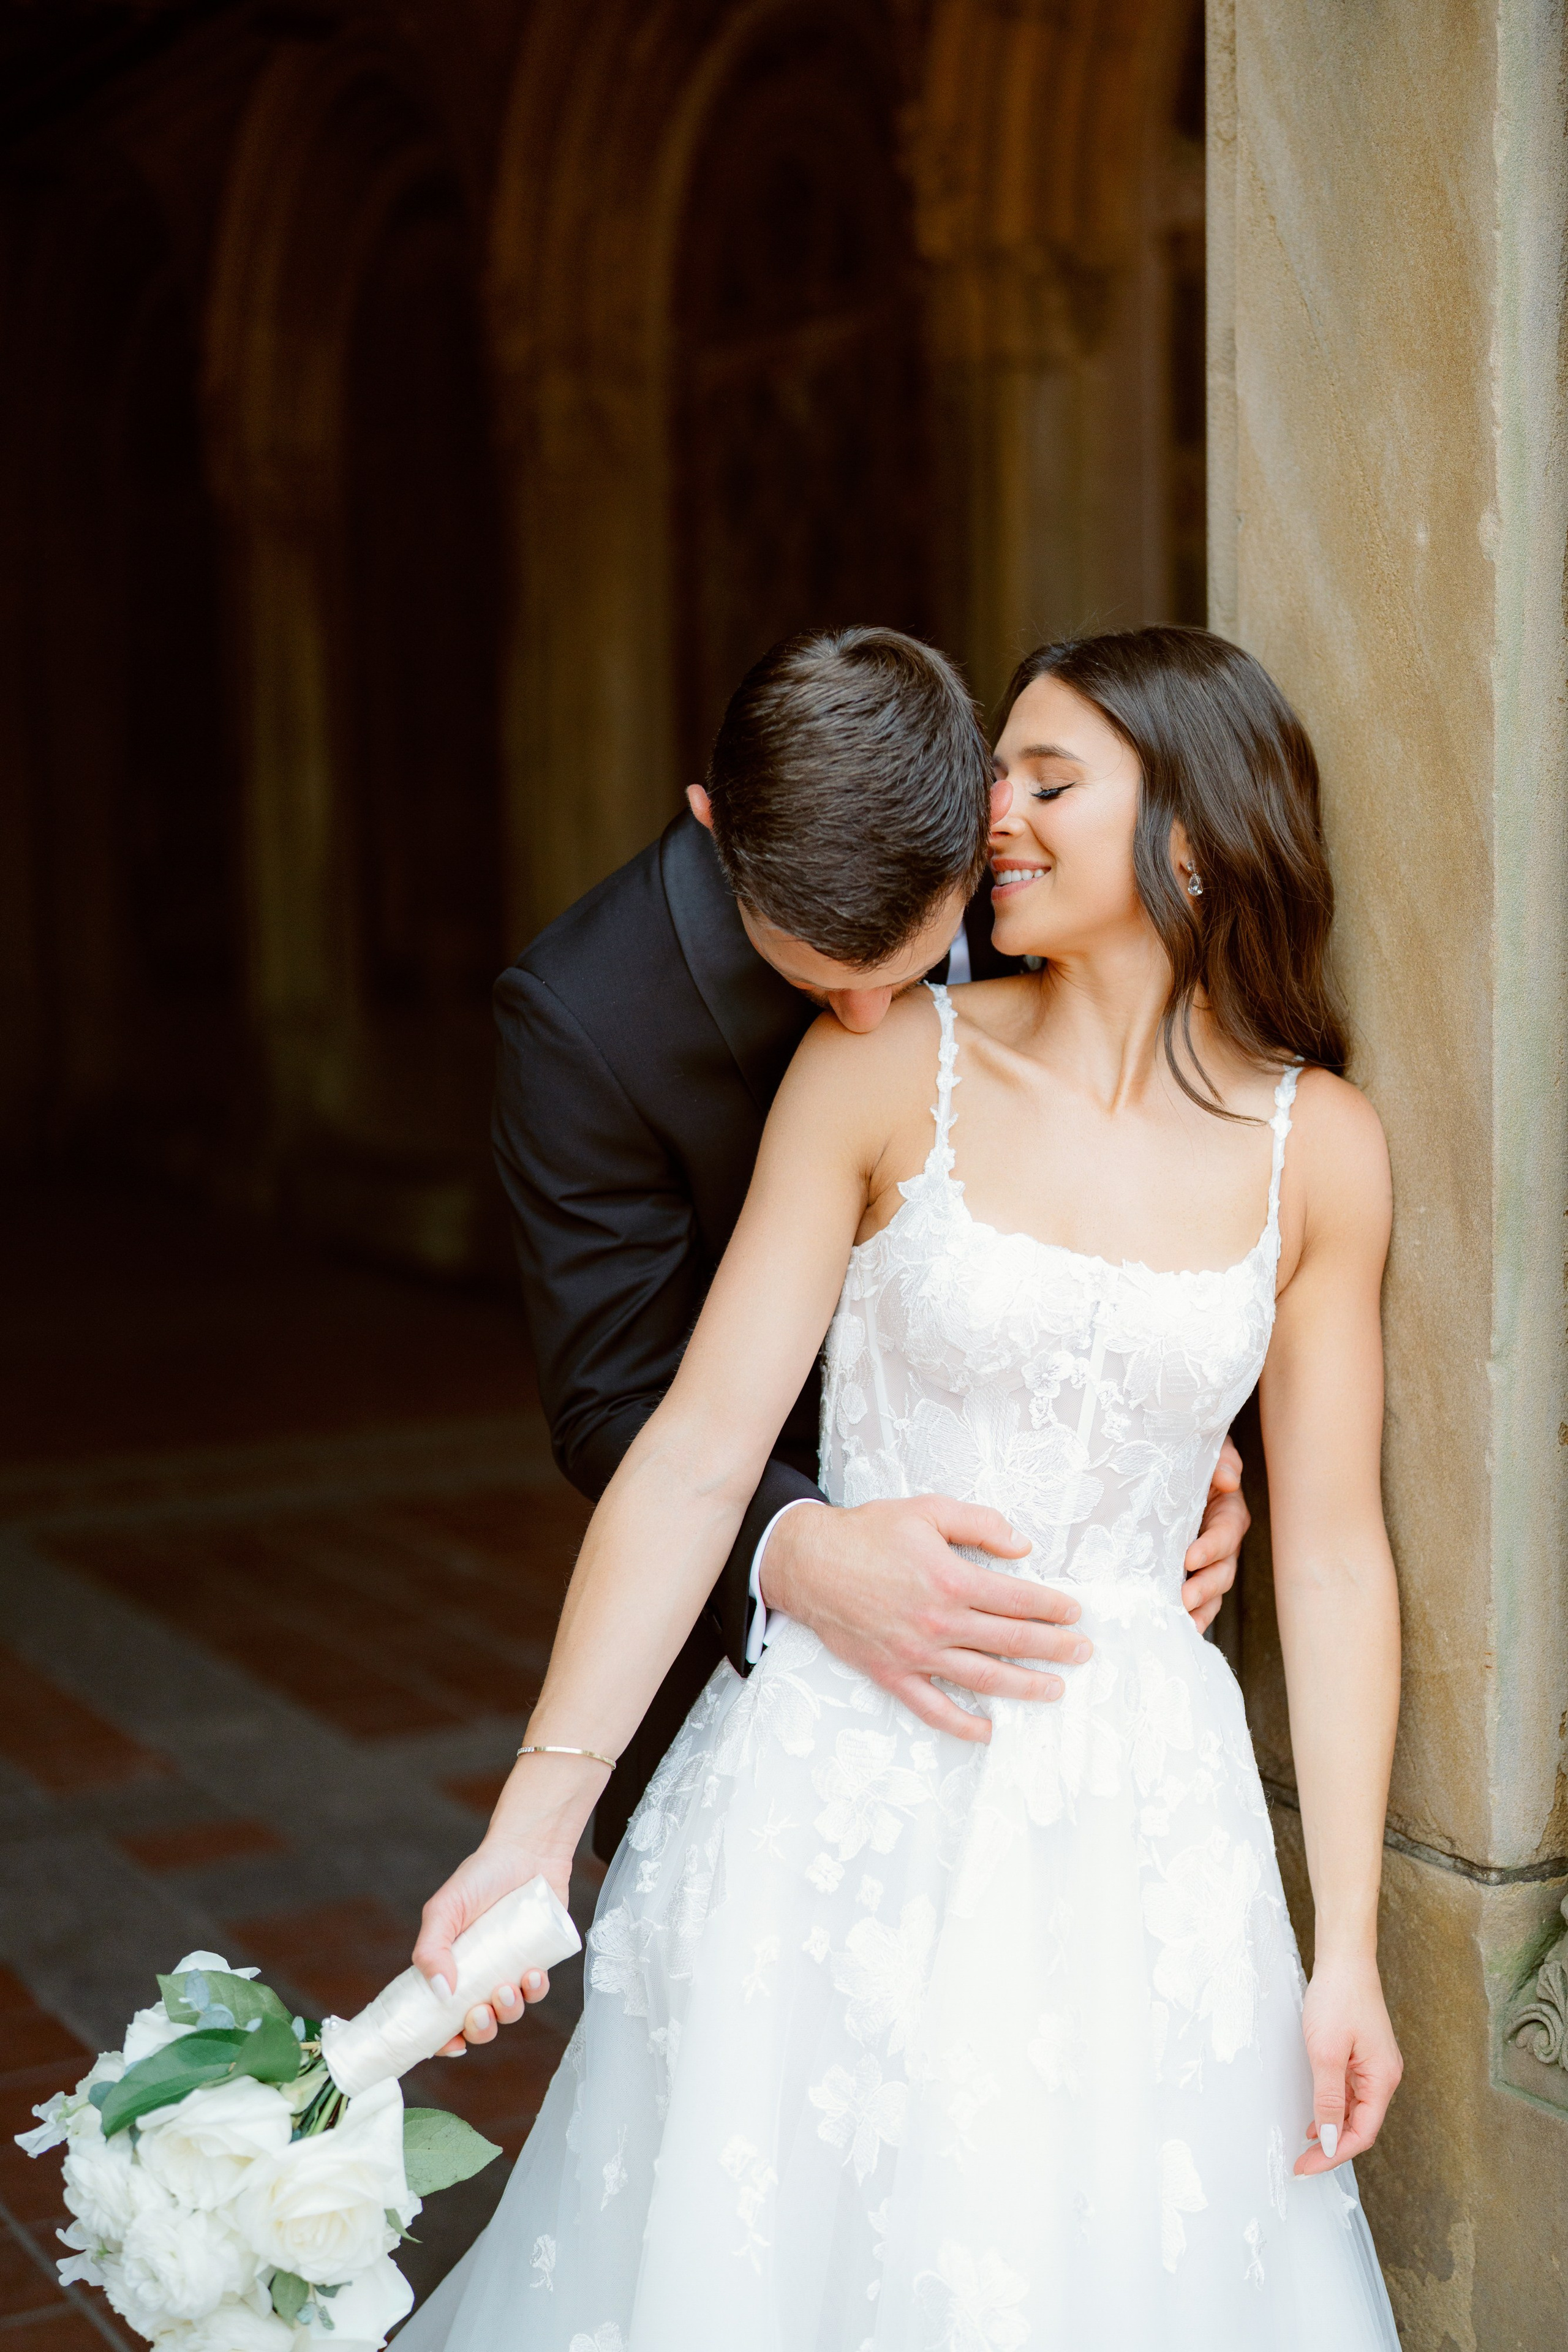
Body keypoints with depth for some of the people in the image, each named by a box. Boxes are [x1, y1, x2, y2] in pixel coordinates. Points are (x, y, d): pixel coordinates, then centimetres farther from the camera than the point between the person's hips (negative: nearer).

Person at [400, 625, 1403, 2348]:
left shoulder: (1316, 1150, -1)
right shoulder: (885, 1068, -6)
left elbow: (1332, 1559, 3)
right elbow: (698, 1451, -9)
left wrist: (1346, 1951, 2)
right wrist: (538, 1816, -14)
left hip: (1139, 1825, 2)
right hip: (848, 1802, -1)